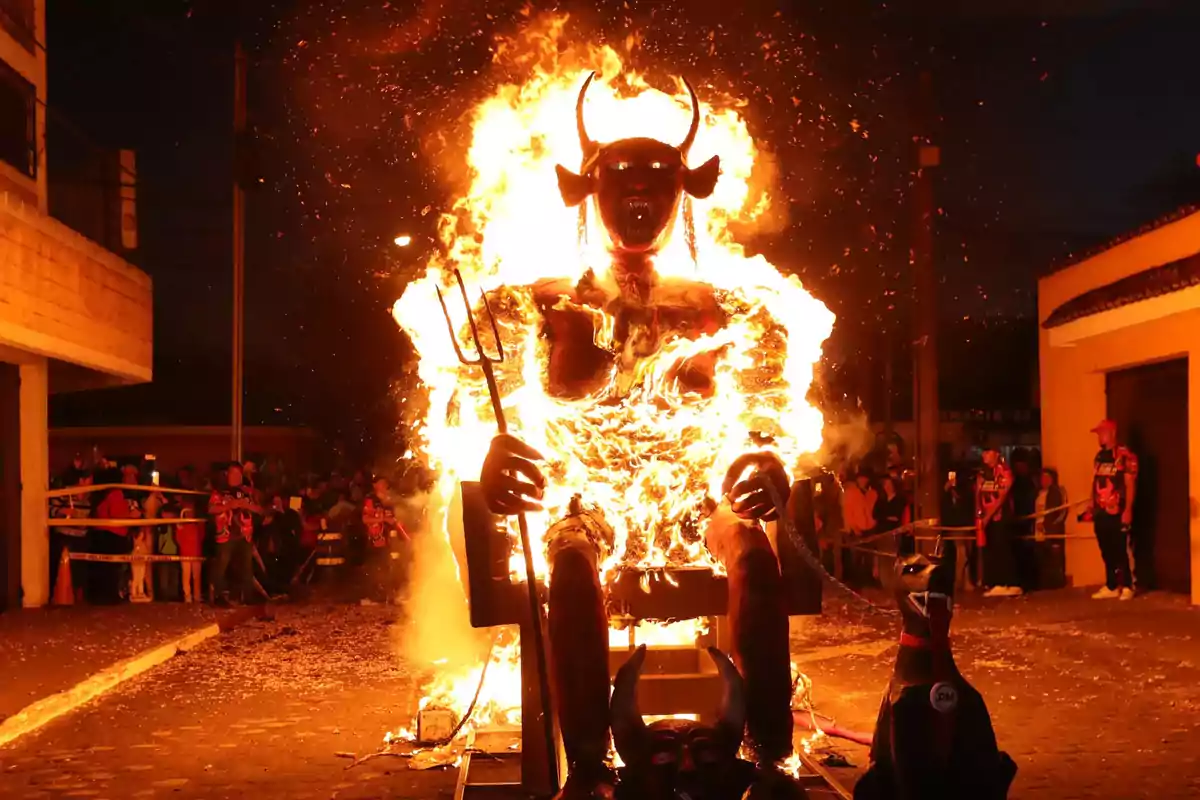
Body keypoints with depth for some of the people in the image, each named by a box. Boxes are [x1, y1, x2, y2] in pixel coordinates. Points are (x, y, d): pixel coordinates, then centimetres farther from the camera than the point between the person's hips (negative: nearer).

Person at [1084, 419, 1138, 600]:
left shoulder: (1125, 455, -10)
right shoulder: (1099, 457, 14)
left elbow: (1130, 484, -13)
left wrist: (1128, 510, -17)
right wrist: (1091, 507, 16)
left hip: (1118, 513, -7)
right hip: (1101, 513, 7)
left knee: (1121, 551, -2)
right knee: (1107, 552, 11)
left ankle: (1127, 587, 6)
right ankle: (1111, 587, 17)